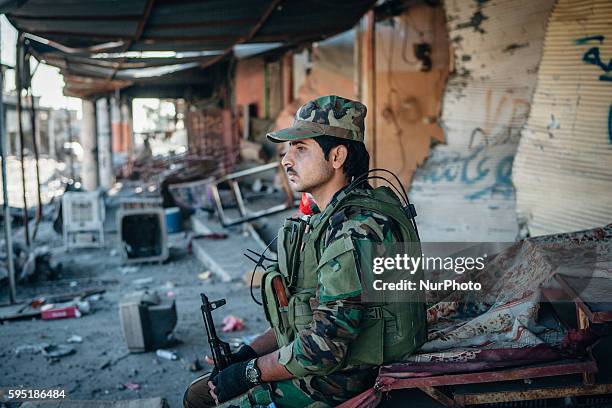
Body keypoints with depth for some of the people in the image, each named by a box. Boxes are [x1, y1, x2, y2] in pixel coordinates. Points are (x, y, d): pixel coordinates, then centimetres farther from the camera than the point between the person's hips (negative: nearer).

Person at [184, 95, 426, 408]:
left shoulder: (355, 231, -25)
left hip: (341, 382, -9)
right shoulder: (331, 219, 8)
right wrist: (246, 354, 6)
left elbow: (325, 348, -26)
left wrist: (247, 373, -14)